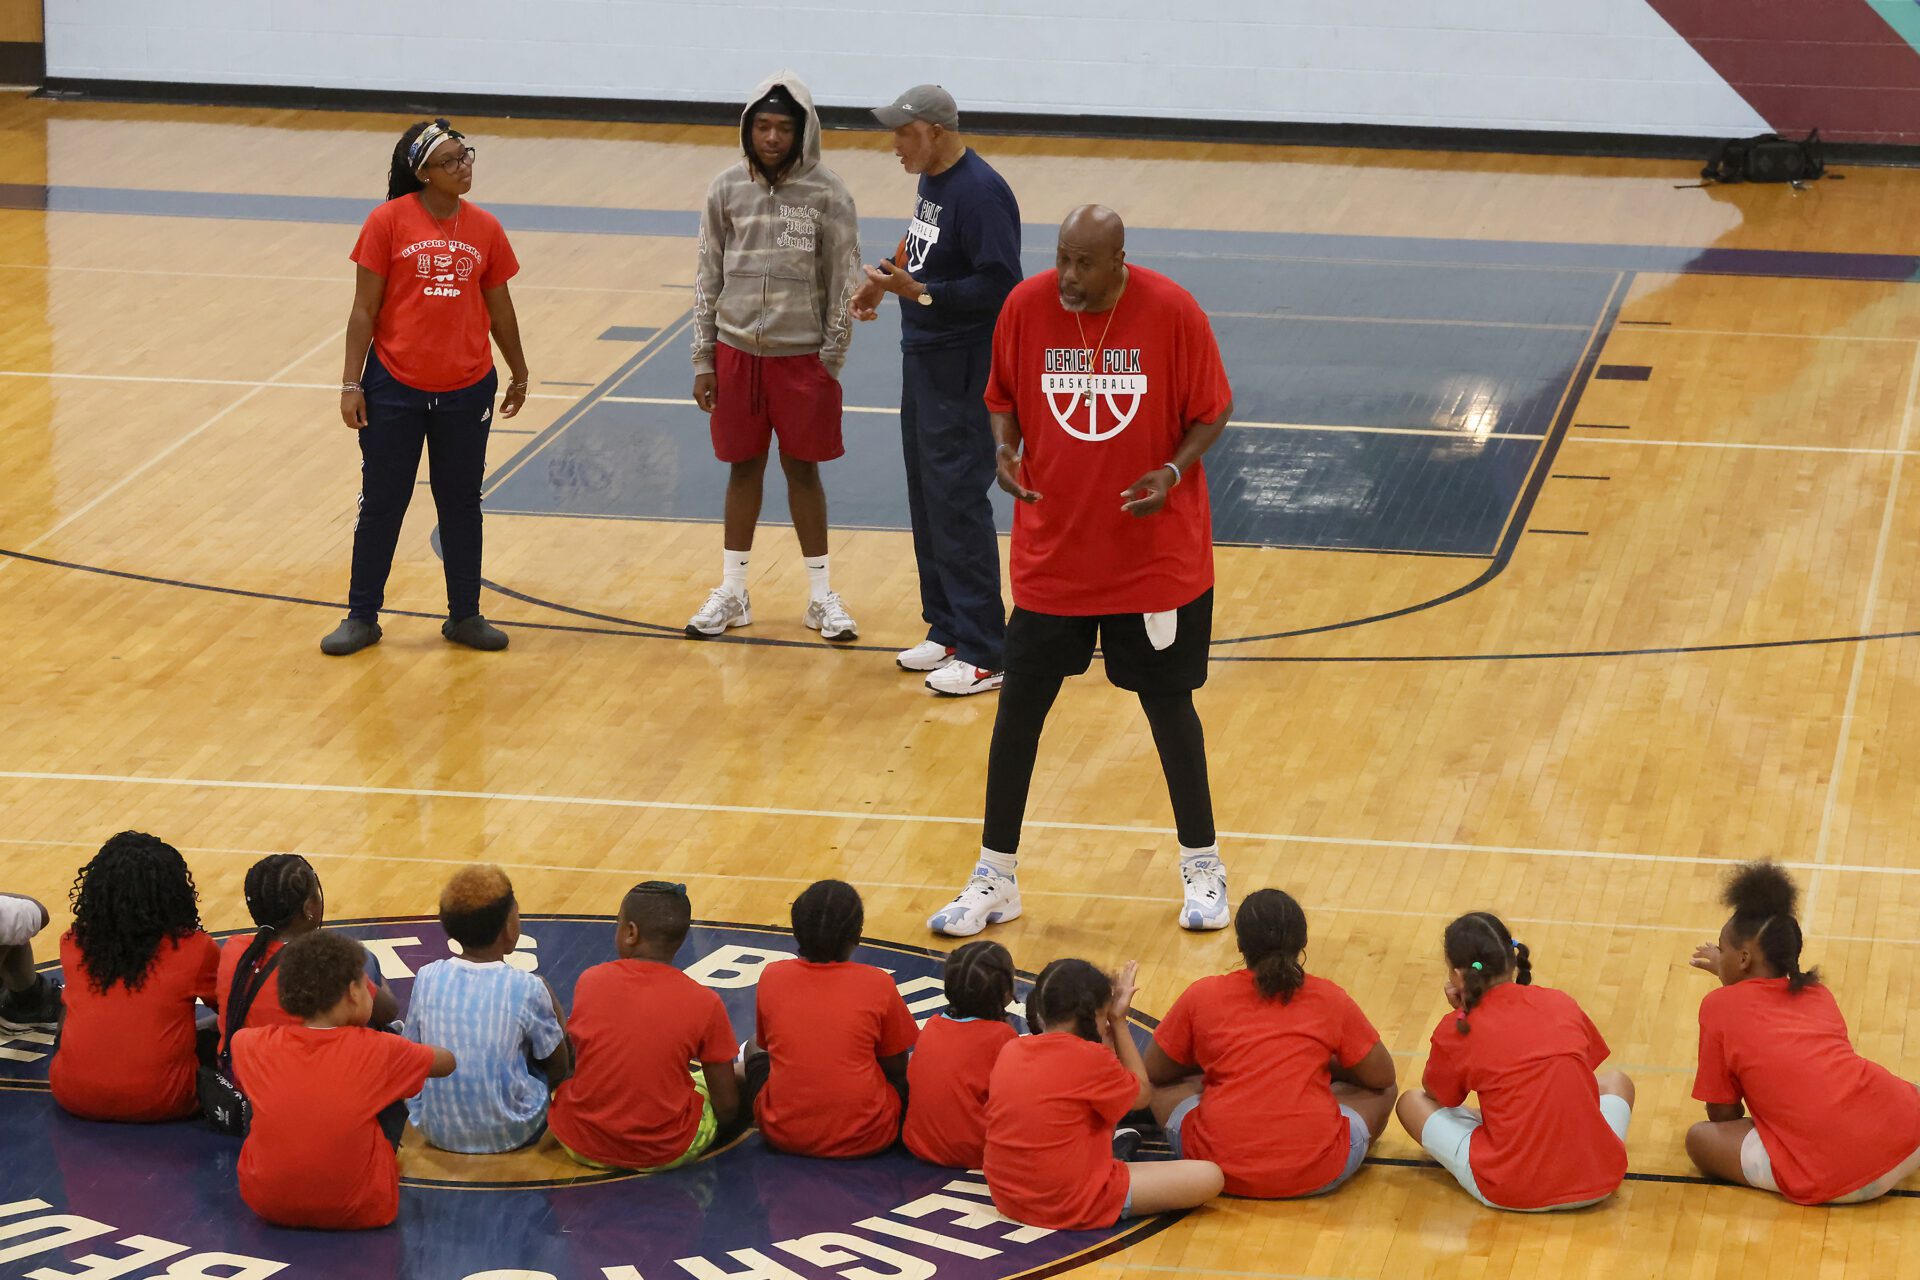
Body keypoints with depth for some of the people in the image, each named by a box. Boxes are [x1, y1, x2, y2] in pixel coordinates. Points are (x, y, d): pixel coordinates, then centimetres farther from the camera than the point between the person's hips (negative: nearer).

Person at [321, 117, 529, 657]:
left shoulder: (485, 229, 1)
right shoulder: (388, 222, -9)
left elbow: (499, 309, 12)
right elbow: (365, 309, -6)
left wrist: (519, 375, 19)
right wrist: (351, 384, -8)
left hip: (467, 390, 2)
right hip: (393, 388, -2)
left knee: (461, 504, 12)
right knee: (381, 504, 8)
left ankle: (464, 615, 24)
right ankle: (362, 616, 20)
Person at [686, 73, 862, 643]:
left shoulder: (826, 194, -9)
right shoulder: (728, 188, -1)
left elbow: (844, 283, -5)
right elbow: (708, 276, 4)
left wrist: (831, 360, -7)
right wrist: (703, 359, 2)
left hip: (800, 354, -2)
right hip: (736, 350, 2)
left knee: (802, 468, 6)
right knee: (744, 466, 10)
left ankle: (821, 596, 18)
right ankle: (731, 592, 21)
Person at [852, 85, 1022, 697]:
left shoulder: (980, 193, -20)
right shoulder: (933, 181, 9)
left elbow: (1000, 286, -24)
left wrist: (919, 292, -27)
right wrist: (890, 274, 5)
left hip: (962, 370, -10)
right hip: (923, 359, 10)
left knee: (957, 504, -7)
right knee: (926, 501, 15)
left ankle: (983, 654, 0)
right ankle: (947, 630, 26)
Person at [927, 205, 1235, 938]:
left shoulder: (1172, 313, -15)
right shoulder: (1026, 307, -8)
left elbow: (1211, 411, -4)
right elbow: (1003, 396, 7)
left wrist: (1173, 472, -21)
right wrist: (1005, 449, -13)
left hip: (1154, 554, -2)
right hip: (1051, 553, 2)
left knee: (1167, 702, 10)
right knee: (1020, 703, 5)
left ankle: (1202, 868, 27)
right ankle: (995, 878, 18)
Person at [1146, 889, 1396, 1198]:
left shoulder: (1202, 996, 3)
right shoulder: (1329, 999, 4)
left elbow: (1152, 1072, 15)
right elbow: (1382, 1077, 14)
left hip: (1220, 1166, 1)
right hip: (1317, 1175, -1)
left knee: (1168, 1085, 29)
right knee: (1379, 1092, 25)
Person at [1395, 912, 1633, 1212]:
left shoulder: (1456, 1029, -4)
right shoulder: (1561, 1004, 6)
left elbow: (1438, 1096, 15)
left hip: (1509, 1192, -3)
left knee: (1411, 1102, 17)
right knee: (1616, 1082, 35)